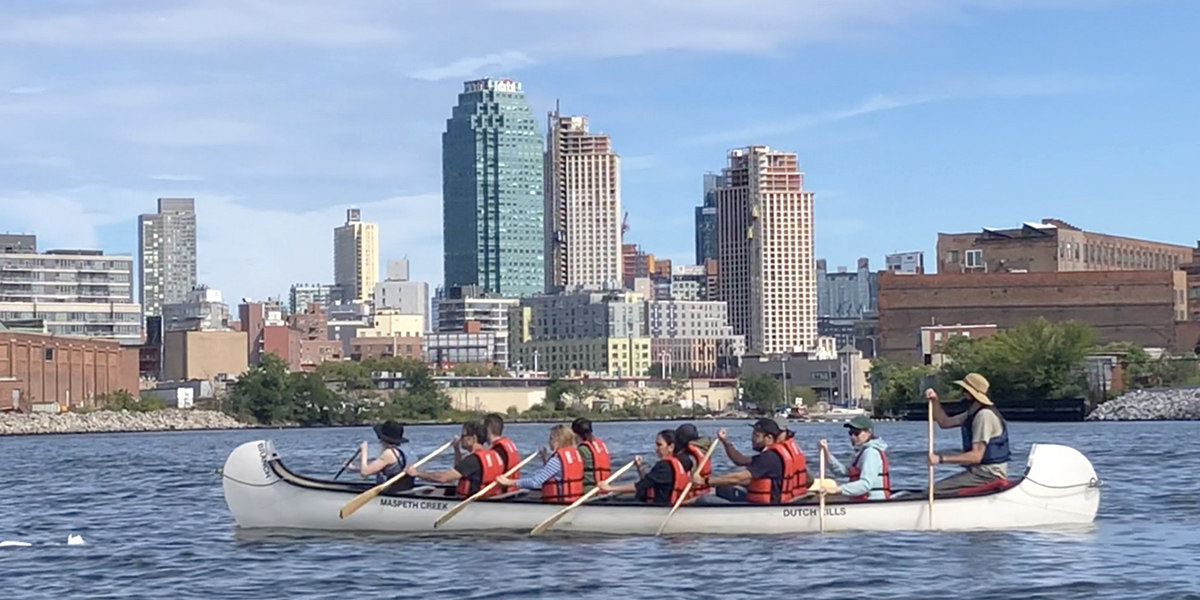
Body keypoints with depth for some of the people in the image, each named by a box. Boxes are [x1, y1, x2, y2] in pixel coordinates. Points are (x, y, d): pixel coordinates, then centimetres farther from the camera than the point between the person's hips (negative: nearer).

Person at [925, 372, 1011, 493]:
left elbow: (976, 456, -25)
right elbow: (944, 422, 22)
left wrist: (941, 459, -28)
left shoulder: (984, 415, -19)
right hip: (980, 472, 11)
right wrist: (935, 401, 5)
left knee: (934, 490, -18)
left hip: (989, 476, -11)